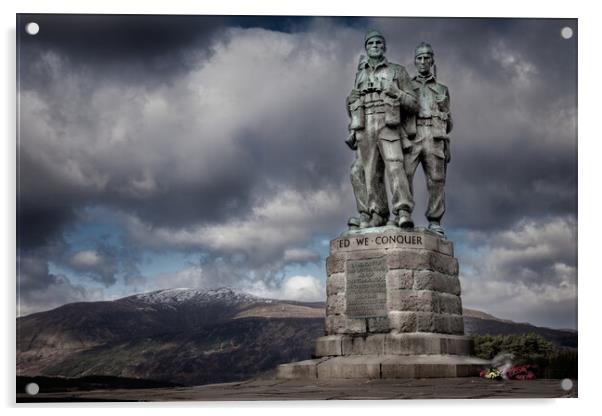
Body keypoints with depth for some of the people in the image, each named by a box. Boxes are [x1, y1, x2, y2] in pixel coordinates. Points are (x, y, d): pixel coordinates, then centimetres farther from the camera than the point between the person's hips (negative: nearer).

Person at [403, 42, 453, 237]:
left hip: (434, 139, 1)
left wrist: (447, 147, 8)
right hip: (410, 137, -1)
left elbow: (447, 122, 20)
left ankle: (435, 223, -7)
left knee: (436, 180, -8)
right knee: (404, 176, -17)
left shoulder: (442, 90, 23)